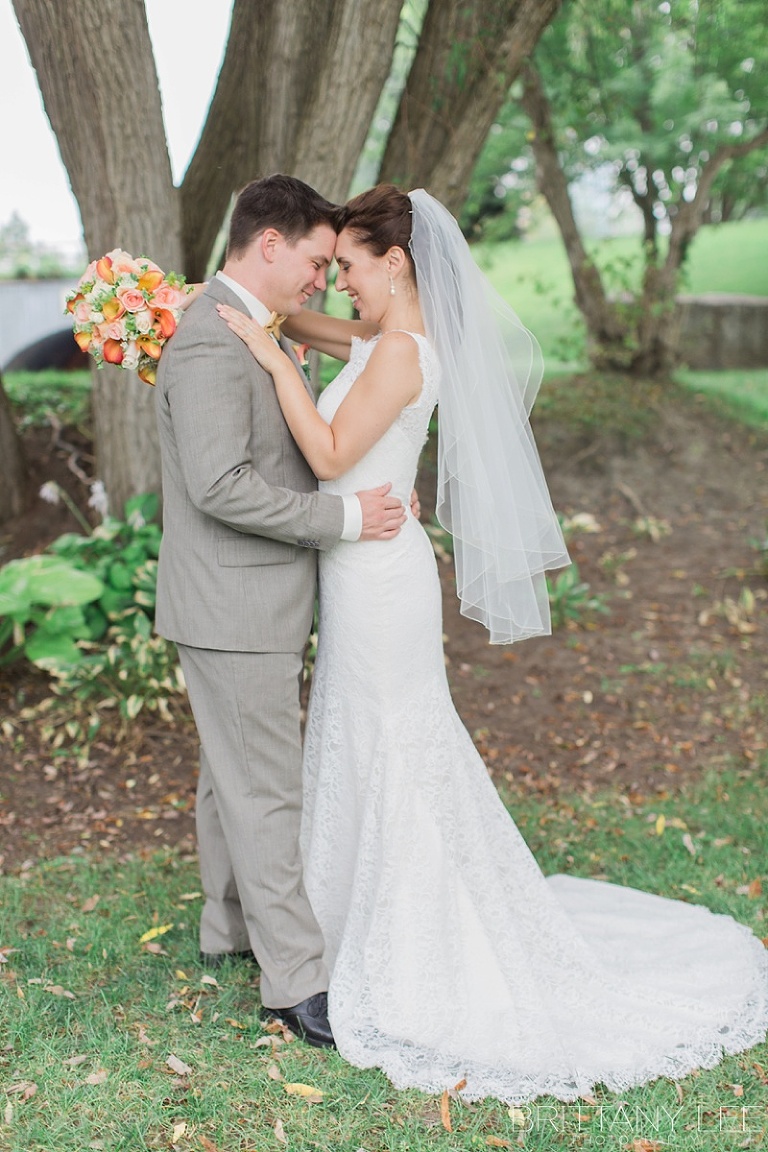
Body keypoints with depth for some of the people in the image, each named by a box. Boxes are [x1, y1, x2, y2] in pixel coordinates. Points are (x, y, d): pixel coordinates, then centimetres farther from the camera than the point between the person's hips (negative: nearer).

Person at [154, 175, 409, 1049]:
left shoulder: (251, 332, 12)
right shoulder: (210, 345, -21)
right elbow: (221, 486, -28)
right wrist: (344, 517, -22)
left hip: (253, 600, 10)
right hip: (233, 608, -10)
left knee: (233, 774, 21)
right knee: (264, 791, -2)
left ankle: (230, 923, 37)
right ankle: (294, 977, 9)